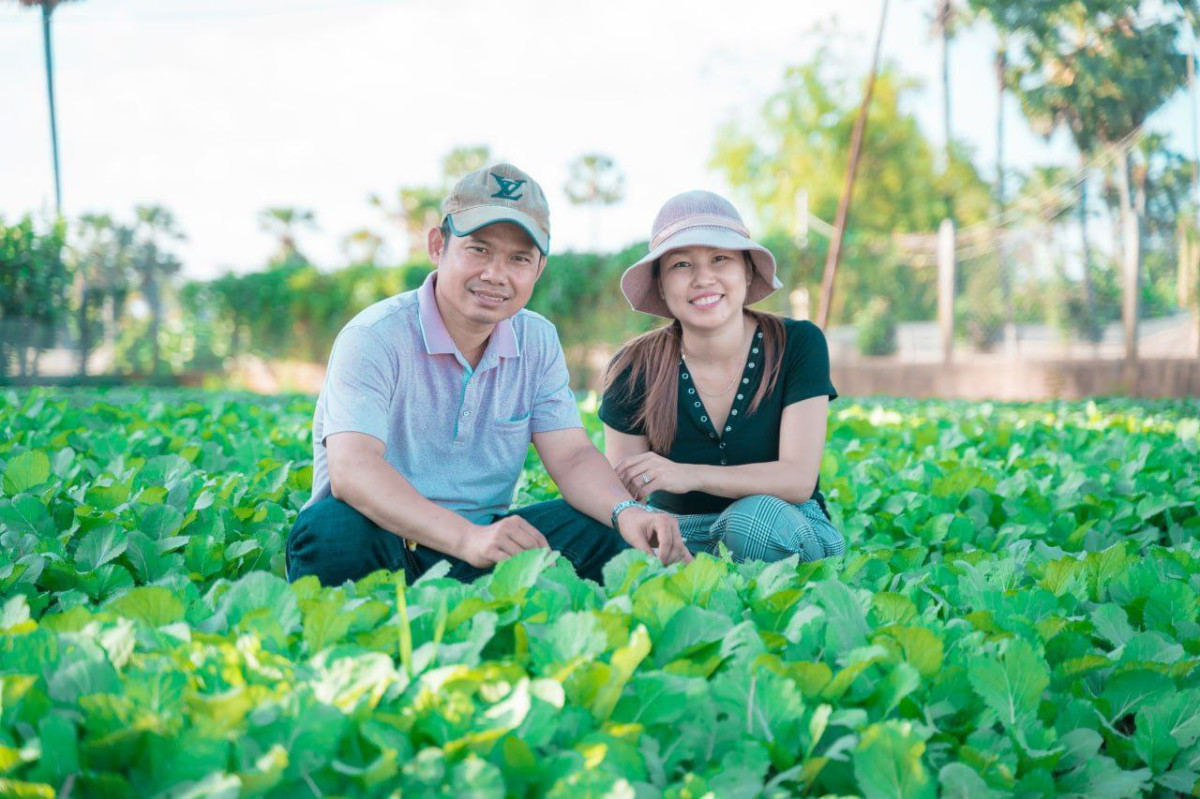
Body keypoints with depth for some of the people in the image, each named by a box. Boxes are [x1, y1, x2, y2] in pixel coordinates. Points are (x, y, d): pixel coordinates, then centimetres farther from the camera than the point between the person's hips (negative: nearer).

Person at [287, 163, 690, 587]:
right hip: (380, 544, -4)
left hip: (484, 541, 5)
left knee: (606, 532, -17)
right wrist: (468, 539, -44)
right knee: (332, 529, -37)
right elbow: (351, 469, -29)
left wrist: (627, 512, -25)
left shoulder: (538, 342, 5)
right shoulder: (374, 338, -15)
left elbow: (571, 456, -1)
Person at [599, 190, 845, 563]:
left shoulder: (797, 346, -10)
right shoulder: (635, 369, -8)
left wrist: (689, 475, -32)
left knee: (757, 517, -34)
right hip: (678, 535, 0)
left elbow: (799, 478, -17)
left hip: (787, 535, 0)